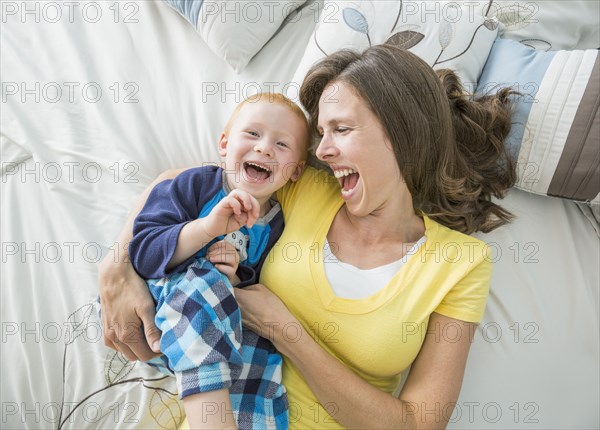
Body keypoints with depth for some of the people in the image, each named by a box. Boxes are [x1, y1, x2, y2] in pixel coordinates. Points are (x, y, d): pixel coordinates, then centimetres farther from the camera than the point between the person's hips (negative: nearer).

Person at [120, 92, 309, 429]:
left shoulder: (277, 226, 1)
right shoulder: (195, 185, -9)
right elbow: (143, 252, -19)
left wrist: (235, 280, -19)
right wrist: (209, 227, -33)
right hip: (152, 314, -3)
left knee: (260, 352, -26)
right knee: (202, 282, -33)